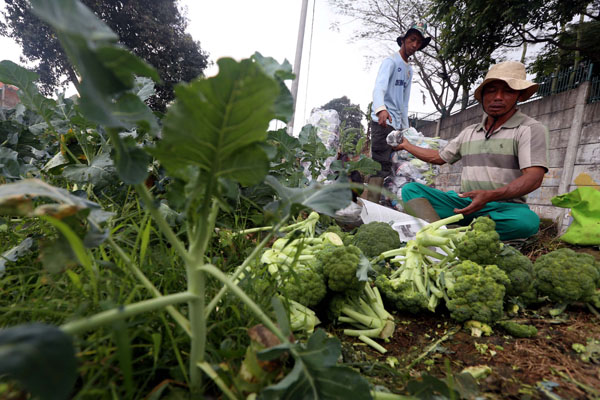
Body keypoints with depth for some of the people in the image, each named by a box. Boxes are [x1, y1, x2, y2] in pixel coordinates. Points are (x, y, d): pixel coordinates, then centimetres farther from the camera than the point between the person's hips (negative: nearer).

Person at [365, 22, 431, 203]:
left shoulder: (409, 70, 24)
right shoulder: (391, 62, -2)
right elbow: (379, 87, -22)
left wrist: (405, 127, 18)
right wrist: (381, 109, -41)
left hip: (397, 124, 9)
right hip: (382, 121, -9)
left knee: (392, 166, 7)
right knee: (381, 166, -16)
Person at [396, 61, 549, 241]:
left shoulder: (531, 129, -2)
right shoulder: (469, 132, 17)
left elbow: (534, 178, -15)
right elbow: (439, 157, 29)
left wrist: (490, 196, -31)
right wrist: (407, 146, 36)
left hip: (504, 207, -4)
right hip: (463, 203, 5)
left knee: (528, 220, -39)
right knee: (410, 189, -16)